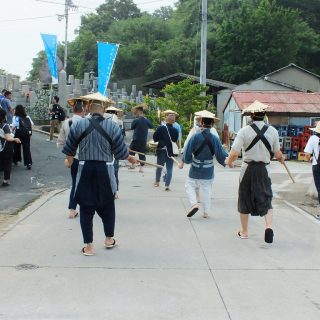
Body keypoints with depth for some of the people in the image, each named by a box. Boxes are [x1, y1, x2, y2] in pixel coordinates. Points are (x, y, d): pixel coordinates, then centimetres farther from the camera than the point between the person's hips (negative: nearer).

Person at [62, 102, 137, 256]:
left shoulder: (79, 124, -3)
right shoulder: (112, 126, -6)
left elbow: (70, 147, 7)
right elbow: (121, 150, -2)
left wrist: (69, 160, 28)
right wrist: (130, 158, 20)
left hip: (85, 169, 0)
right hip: (105, 171, 0)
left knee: (86, 208, 7)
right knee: (108, 206, 19)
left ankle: (88, 246, 8)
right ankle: (109, 239, 30)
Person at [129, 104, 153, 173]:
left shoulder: (136, 121, -13)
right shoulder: (147, 121, -1)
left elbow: (132, 128, 3)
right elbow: (151, 126, 16)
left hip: (136, 140, -4)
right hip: (144, 141, 4)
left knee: (131, 152, 12)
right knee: (142, 153, 7)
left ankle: (133, 165, 11)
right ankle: (141, 168, 4)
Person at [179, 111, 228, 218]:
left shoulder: (195, 136, -13)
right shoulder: (215, 139, -10)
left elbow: (188, 151, -7)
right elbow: (221, 154, -8)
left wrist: (182, 162, 8)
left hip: (195, 169, -2)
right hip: (208, 170, 2)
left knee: (190, 185, 14)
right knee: (207, 190, 14)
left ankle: (194, 203, -8)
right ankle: (206, 212, 18)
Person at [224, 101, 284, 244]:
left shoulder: (244, 131, -13)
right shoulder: (273, 131, -5)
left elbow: (234, 153, -18)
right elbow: (277, 154, 3)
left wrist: (229, 161, 4)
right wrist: (282, 159, 26)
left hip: (248, 169, -1)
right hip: (264, 169, 1)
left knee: (245, 199, 13)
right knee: (265, 199, 12)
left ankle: (244, 231, 24)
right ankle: (269, 226, -11)